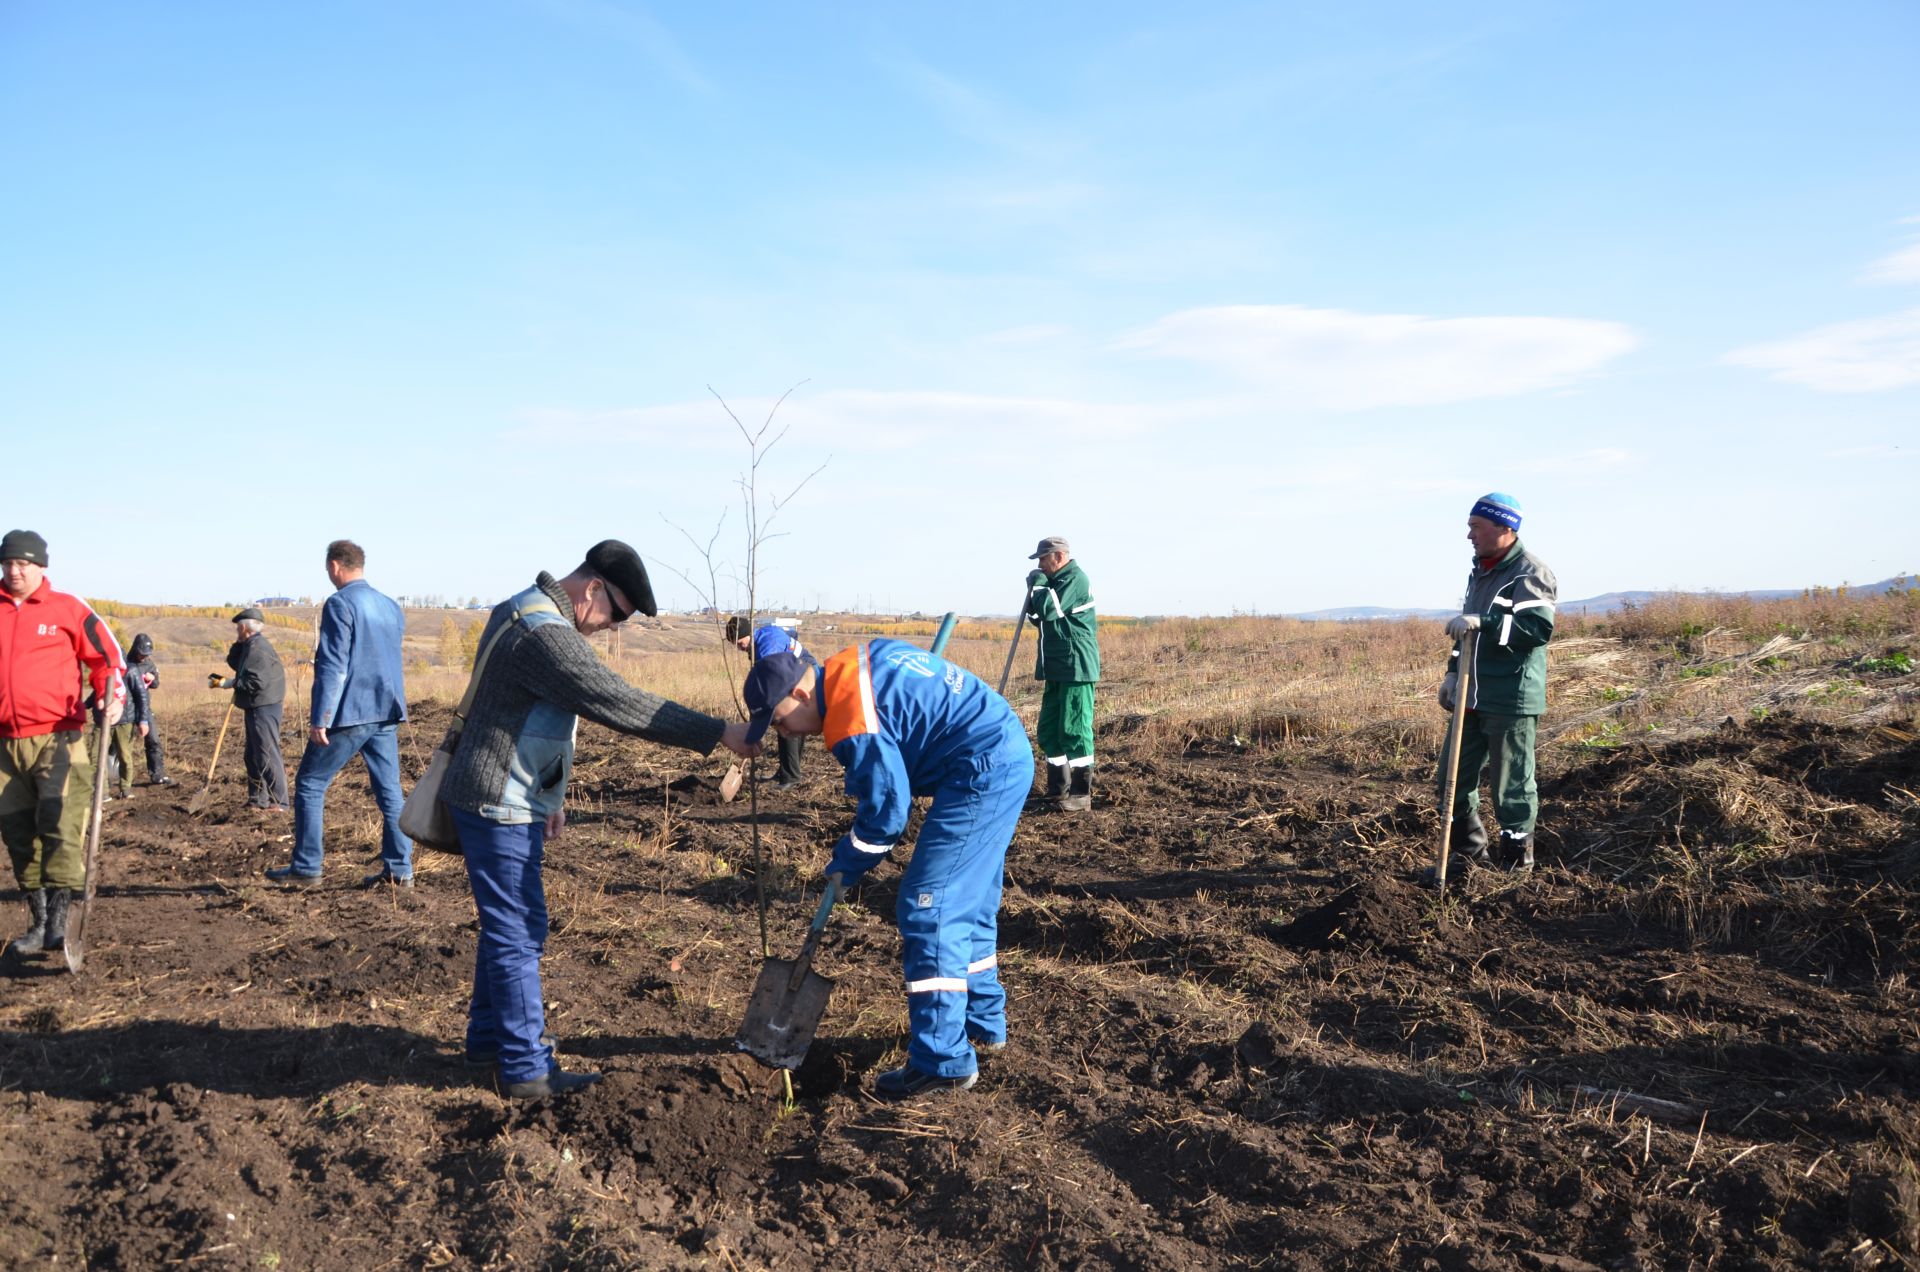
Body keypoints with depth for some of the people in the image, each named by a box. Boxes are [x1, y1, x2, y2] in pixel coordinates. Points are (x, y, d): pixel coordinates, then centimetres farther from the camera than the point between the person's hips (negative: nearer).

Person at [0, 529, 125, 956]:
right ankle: (39, 922, 18)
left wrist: (113, 698, -8)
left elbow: (107, 655, 6)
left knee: (60, 825, -15)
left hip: (57, 737, -4)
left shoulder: (67, 609, 2)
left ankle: (58, 919, -11)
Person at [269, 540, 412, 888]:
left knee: (310, 784, 7)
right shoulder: (391, 608, 14)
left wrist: (319, 718, -15)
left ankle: (306, 865, 9)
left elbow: (332, 666, -16)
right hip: (387, 714, 7)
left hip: (349, 715, -7)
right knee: (390, 791, 7)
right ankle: (400, 869, 5)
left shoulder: (340, 604, -10)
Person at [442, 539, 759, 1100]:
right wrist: (718, 733, -26)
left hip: (509, 801, 11)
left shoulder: (524, 612, 11)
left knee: (508, 923, 19)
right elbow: (621, 704, -29)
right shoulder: (545, 636, -24)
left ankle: (489, 1036, 32)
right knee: (518, 932, -5)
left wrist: (549, 795, 24)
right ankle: (527, 1069, 2)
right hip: (498, 804, -11)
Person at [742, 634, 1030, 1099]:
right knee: (969, 904, 21)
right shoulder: (854, 662, 10)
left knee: (926, 908, -8)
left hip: (983, 773, -11)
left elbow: (885, 812, -14)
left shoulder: (852, 721, -19)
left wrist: (844, 867, 3)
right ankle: (984, 1023, 34)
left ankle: (943, 1062, -4)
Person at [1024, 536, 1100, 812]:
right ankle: (1058, 790, 17)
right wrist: (1035, 590, 5)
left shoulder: (1075, 579, -13)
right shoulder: (1056, 581, 18)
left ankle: (1081, 794, -4)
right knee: (1049, 731, 10)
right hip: (1057, 668, 10)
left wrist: (1038, 583, -8)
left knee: (1074, 730, -8)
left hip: (1076, 668, -10)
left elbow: (1049, 610, -24)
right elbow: (1039, 617, 21)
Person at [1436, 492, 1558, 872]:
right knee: (1454, 778, 13)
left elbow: (1540, 628, -24)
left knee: (1513, 785, 0)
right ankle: (1470, 854, 27)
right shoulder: (1479, 570, 16)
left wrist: (1483, 622, -30)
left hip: (1511, 700, -9)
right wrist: (1453, 671, 19)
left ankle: (1517, 863, 12)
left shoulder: (1530, 572, -12)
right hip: (1472, 697, 9)